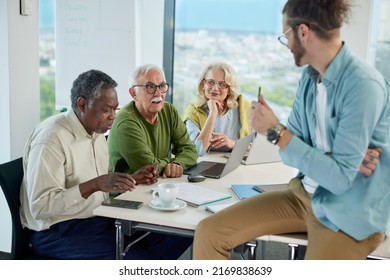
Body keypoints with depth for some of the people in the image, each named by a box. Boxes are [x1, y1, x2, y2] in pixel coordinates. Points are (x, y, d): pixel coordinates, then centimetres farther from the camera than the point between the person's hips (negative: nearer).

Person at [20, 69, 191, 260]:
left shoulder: (96, 131, 9)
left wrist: (132, 179, 0)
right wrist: (95, 185, -31)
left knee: (176, 238, -3)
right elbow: (40, 206, -23)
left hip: (99, 219, 8)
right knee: (136, 260, -26)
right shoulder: (51, 139, -18)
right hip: (58, 230, -8)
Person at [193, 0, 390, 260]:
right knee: (208, 234, -5)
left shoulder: (363, 84, -20)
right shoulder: (309, 76, 4)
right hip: (304, 194, 7)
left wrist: (275, 130, -19)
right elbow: (293, 152, 5)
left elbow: (339, 178, -22)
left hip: (350, 214, -7)